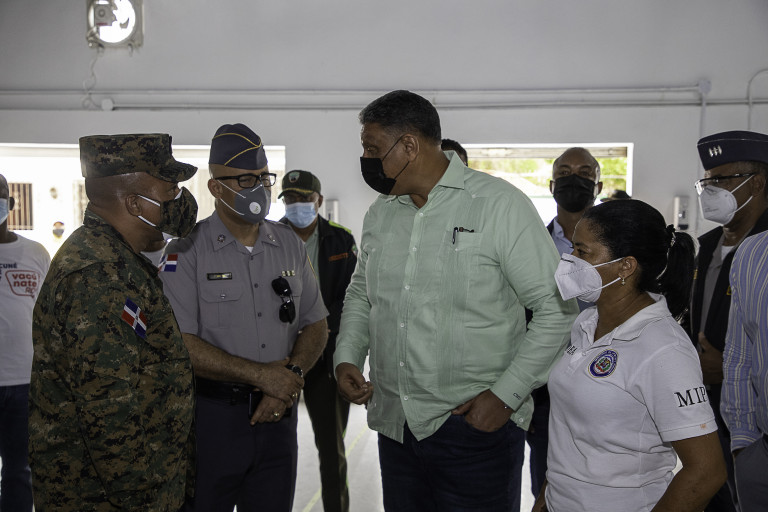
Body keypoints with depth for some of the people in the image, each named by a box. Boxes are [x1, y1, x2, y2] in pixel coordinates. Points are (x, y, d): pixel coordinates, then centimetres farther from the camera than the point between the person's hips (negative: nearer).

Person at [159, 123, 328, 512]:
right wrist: (260, 375, -16)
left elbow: (315, 325, 9)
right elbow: (179, 345, -15)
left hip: (276, 414, 4)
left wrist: (289, 377, -8)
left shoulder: (290, 245, 7)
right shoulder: (187, 250, -8)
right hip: (210, 417, -4)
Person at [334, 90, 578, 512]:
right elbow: (360, 293, 22)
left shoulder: (499, 203, -10)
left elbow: (556, 309, -10)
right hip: (394, 424, 6)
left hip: (476, 425, -5)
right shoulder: (379, 213, 9)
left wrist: (505, 395, -15)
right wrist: (347, 358, 5)